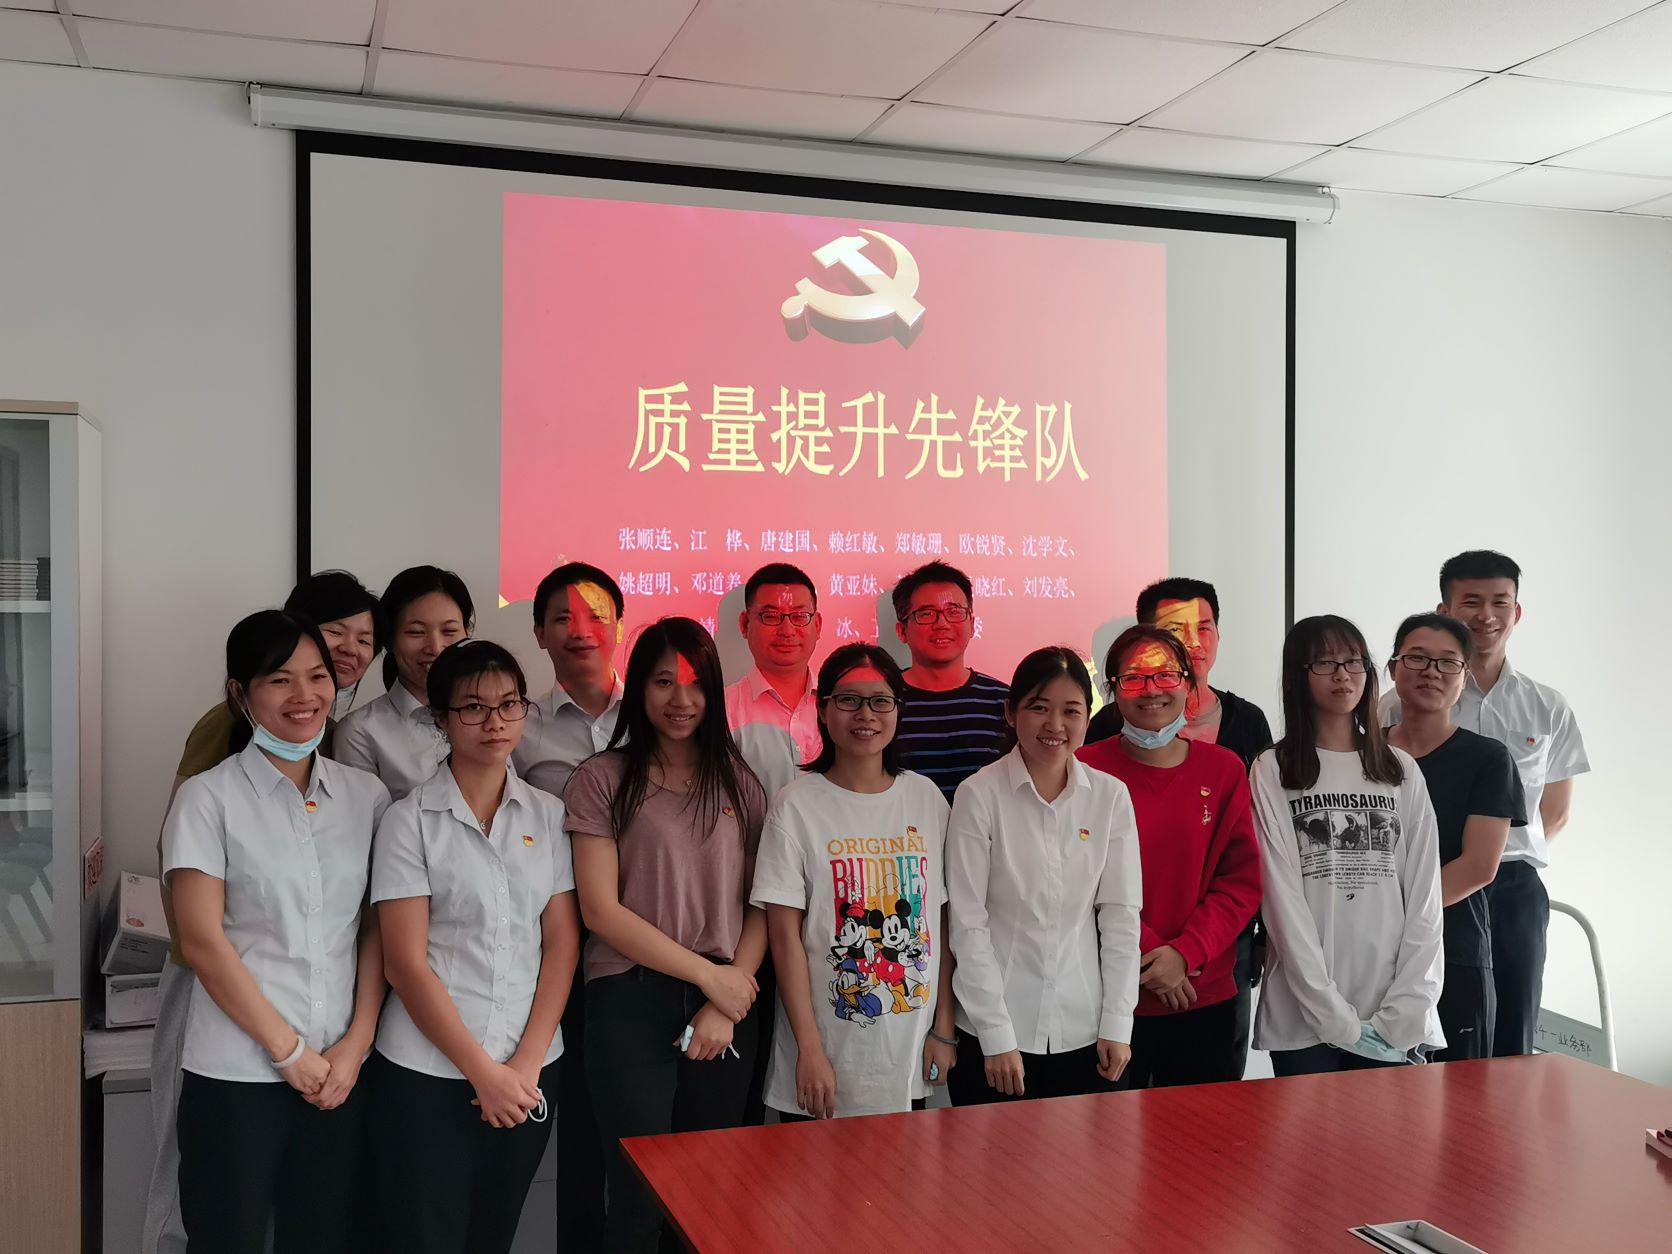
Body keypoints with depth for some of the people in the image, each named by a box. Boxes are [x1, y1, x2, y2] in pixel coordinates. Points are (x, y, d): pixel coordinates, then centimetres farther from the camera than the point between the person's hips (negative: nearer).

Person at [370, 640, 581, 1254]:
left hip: (529, 1072, 3)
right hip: (429, 1074, -3)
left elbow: (562, 944, 3)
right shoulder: (409, 820, -5)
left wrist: (525, 1064, -6)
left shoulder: (548, 814, 5)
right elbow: (407, 964, -9)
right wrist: (483, 1071, -11)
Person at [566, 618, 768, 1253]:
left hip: (728, 1004, 3)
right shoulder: (602, 779, -1)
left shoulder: (738, 782, 9)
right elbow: (600, 910, -8)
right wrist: (709, 974, -9)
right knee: (639, 1198, 2)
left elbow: (762, 907, 6)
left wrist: (726, 1005, -7)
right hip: (632, 1003, -3)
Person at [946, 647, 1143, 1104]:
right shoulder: (979, 796, -9)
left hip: (1084, 1031, 3)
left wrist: (1117, 1023, 0)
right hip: (996, 1033, -2)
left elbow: (1121, 914, 3)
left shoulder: (1111, 796, 0)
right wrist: (996, 1036, -10)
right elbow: (967, 923, -9)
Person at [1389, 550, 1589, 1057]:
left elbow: (1556, 813, 15)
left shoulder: (1548, 708, 7)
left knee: (1512, 1047, 7)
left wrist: (1503, 856, 6)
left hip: (1516, 888, 3)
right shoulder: (1404, 708, -2)